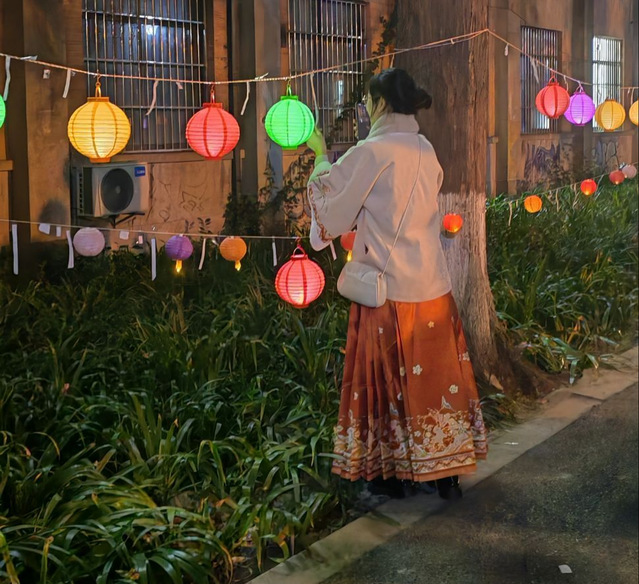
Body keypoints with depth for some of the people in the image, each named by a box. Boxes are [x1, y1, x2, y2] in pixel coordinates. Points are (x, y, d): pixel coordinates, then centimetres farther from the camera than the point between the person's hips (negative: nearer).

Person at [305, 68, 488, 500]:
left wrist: (321, 156, 13)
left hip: (390, 289, -6)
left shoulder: (371, 153, -13)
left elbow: (331, 199, -2)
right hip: (432, 284, 6)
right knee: (438, 373, 10)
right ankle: (446, 471, 17)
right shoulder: (426, 151, 8)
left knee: (388, 377, 7)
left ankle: (389, 466, 19)